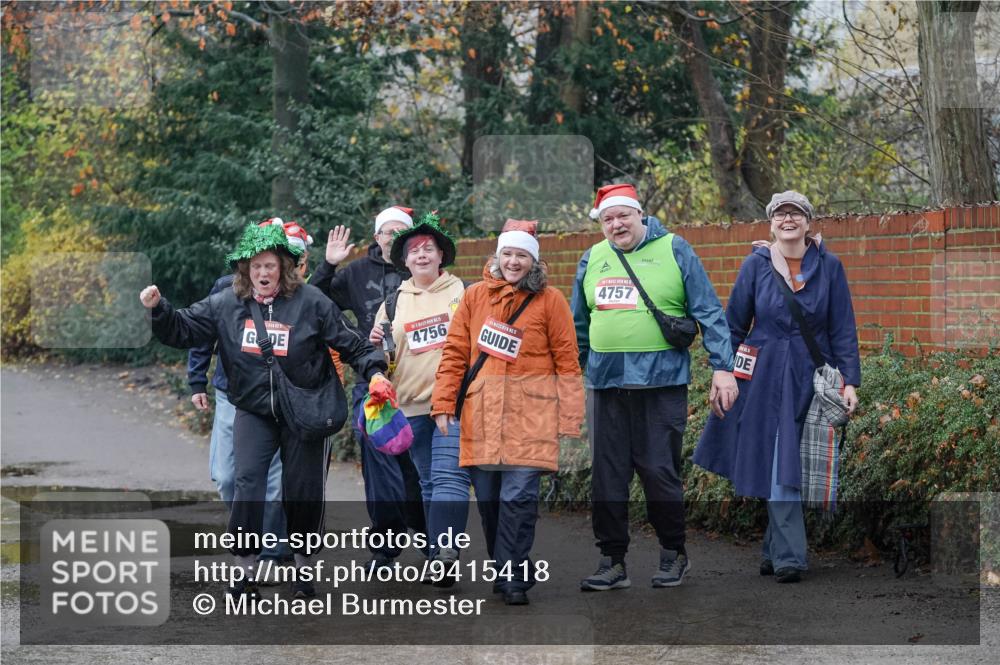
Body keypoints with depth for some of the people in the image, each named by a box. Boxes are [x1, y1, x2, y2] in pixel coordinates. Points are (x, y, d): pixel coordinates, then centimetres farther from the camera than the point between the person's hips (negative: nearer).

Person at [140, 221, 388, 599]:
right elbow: (183, 329, 2)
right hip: (253, 412, 1)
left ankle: (303, 568, 22)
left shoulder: (311, 302, -7)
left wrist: (374, 371, -15)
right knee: (248, 486, -10)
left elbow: (350, 343, -3)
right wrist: (158, 310, -14)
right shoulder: (226, 305, -1)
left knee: (303, 491, 4)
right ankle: (245, 571, -2)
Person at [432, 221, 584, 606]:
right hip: (481, 413, 3)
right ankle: (512, 569, 20)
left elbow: (566, 360, 3)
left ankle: (512, 578, -4)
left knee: (518, 497, -11)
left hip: (530, 414, -3)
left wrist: (569, 416, -1)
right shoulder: (475, 296, 10)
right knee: (488, 497, 5)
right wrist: (443, 404, 5)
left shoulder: (549, 300, 3)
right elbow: (455, 353, 11)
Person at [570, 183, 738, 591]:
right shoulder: (592, 259, 13)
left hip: (661, 380, -4)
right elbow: (579, 326, 23)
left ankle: (673, 553, 16)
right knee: (606, 475, 3)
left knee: (660, 470, -2)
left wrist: (722, 367, -7)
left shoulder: (674, 251, 1)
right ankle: (612, 562, 11)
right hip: (606, 382, 4)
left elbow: (709, 313, 0)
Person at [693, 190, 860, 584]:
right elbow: (733, 325, 6)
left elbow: (843, 329, 1)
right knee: (777, 470, -4)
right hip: (764, 378, 0)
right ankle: (788, 556, -6)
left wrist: (850, 381, -6)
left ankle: (777, 550, 14)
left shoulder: (829, 266, 1)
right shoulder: (756, 265, 1)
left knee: (789, 467, 3)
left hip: (810, 379, 0)